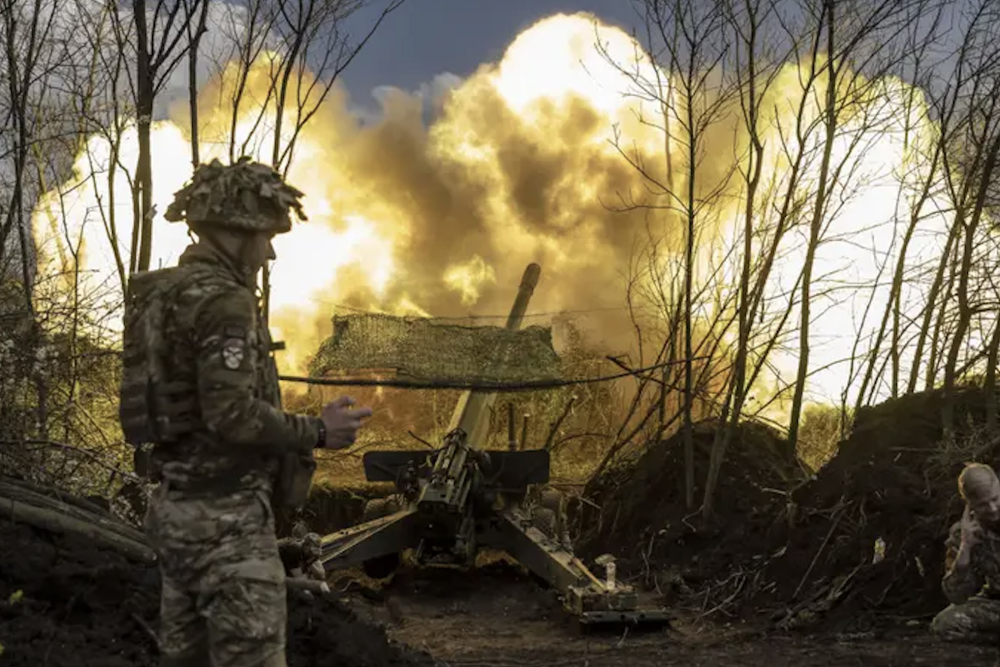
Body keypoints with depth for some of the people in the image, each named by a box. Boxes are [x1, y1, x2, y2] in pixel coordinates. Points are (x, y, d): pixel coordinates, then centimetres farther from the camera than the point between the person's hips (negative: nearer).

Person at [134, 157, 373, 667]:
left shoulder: (170, 292, 12)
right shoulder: (224, 300, -17)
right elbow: (233, 415, -23)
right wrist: (317, 432, -11)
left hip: (177, 509, 10)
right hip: (225, 517, -10)